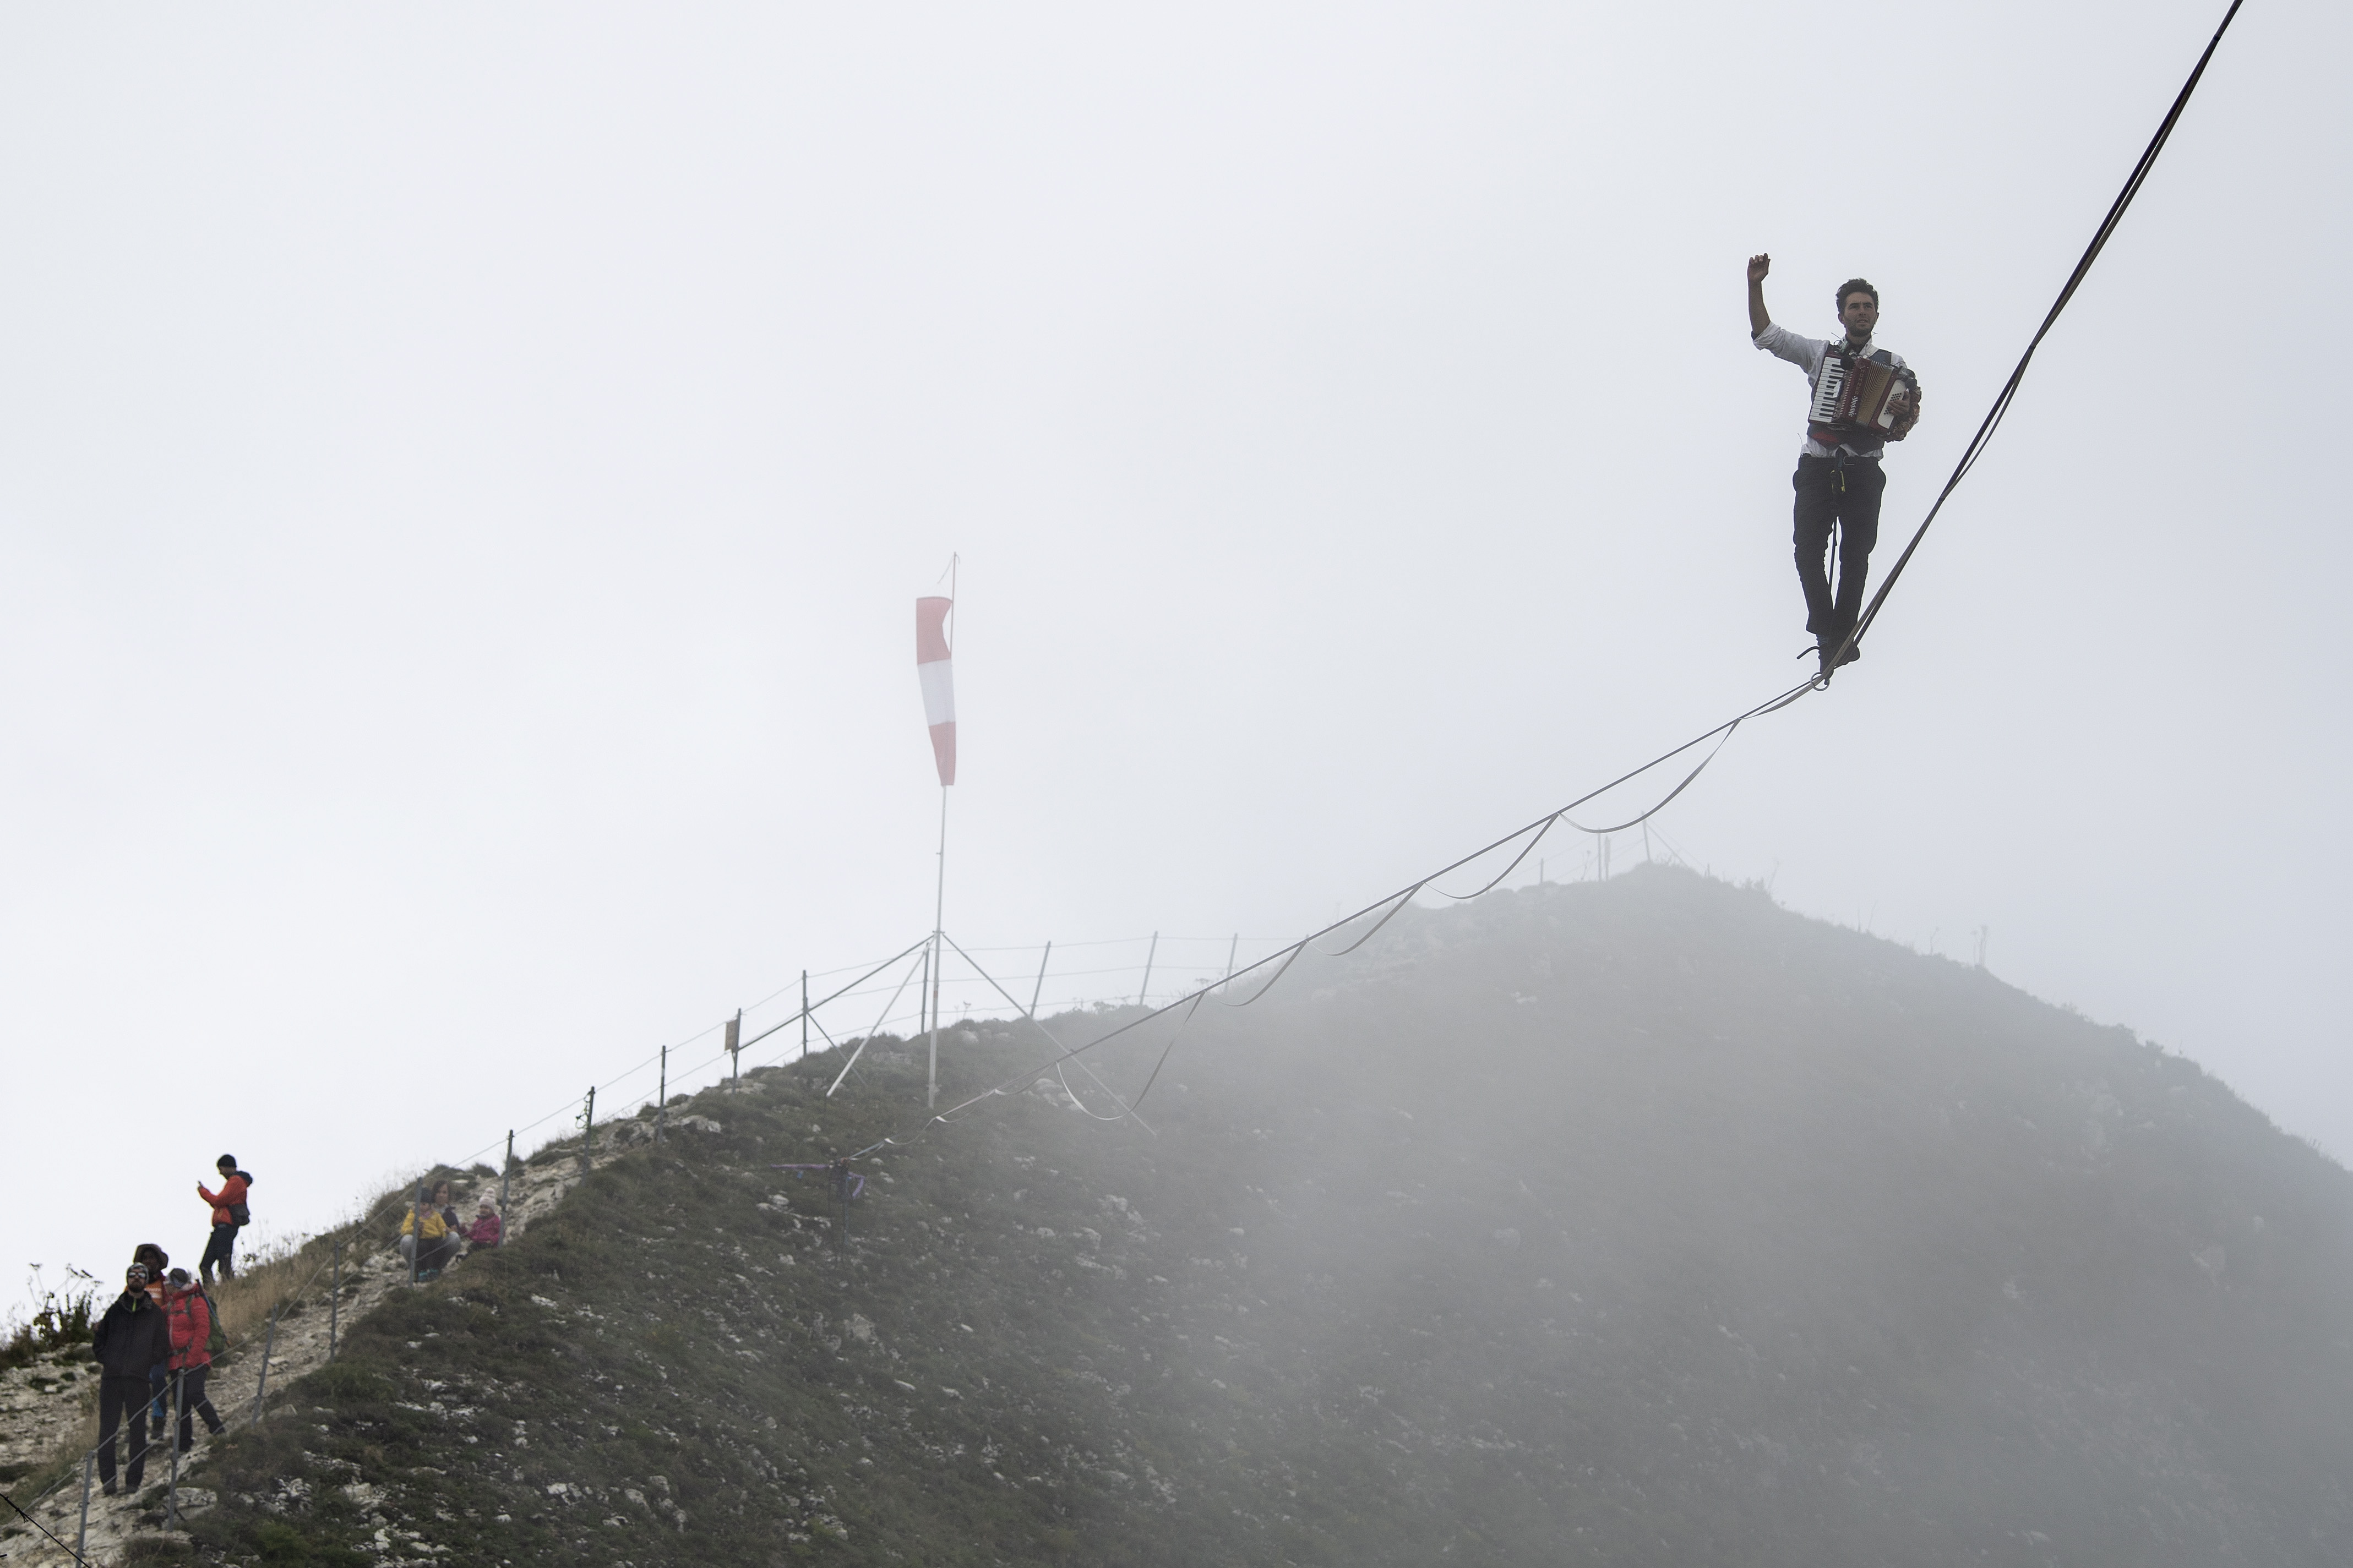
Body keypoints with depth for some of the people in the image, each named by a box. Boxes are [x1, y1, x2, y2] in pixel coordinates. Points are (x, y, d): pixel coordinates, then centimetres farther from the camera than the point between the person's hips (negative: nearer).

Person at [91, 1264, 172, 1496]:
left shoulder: (154, 1313, 12)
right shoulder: (115, 1310, 13)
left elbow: (162, 1346, 12)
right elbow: (99, 1338, 15)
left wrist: (154, 1367, 2)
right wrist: (103, 1358, 2)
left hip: (139, 1378, -1)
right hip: (111, 1376, 1)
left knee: (138, 1429, -1)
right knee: (107, 1428, -4)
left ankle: (134, 1479, 3)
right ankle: (107, 1479, -3)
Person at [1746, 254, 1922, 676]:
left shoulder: (1892, 366, 12)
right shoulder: (1819, 353, 12)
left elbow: (1912, 406, 8)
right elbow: (1765, 334, 7)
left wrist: (1905, 412, -16)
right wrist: (1755, 287, -2)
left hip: (1863, 471, 0)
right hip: (1817, 467, 0)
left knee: (1855, 556, -2)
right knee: (1808, 552, -10)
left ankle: (1841, 637, 4)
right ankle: (1829, 633, -3)